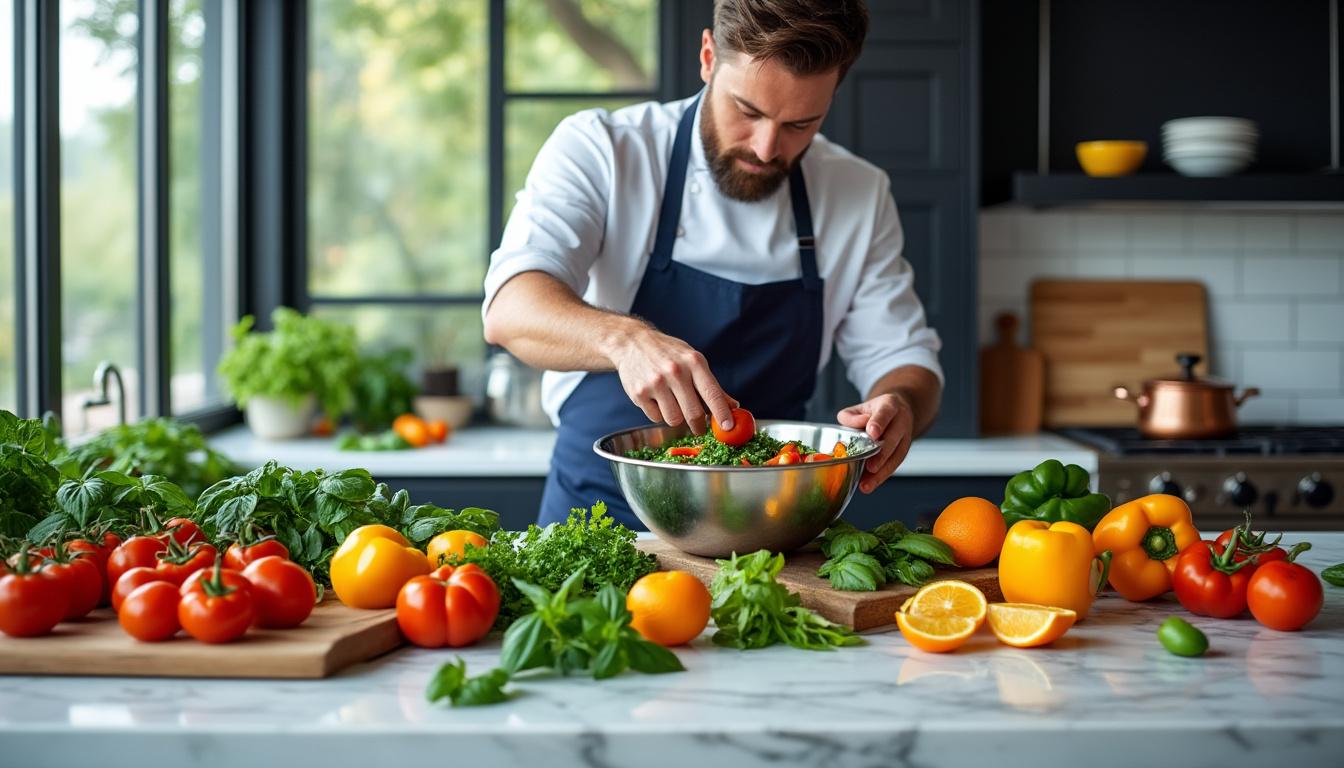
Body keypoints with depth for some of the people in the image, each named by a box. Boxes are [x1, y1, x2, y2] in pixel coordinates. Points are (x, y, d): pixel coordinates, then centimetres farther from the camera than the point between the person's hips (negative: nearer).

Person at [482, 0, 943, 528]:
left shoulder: (861, 195, 3)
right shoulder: (600, 151, -7)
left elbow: (903, 358, 8)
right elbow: (511, 309, -21)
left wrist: (899, 405, -17)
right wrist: (624, 339, -42)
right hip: (601, 509, -5)